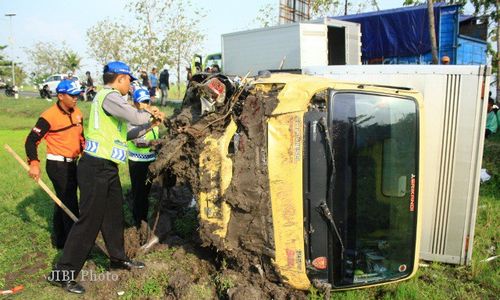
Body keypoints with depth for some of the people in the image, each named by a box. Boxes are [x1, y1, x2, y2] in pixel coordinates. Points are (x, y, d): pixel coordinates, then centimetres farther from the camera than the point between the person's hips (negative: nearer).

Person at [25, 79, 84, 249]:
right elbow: (31, 141, -15)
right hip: (57, 165, -8)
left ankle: (59, 240, 33)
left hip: (71, 164, 8)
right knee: (70, 205, -5)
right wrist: (34, 163, -24)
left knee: (63, 203, 19)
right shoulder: (49, 116, -17)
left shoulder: (78, 114, 5)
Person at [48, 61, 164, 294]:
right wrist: (151, 116, -2)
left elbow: (123, 135, 18)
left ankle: (118, 259, 34)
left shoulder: (111, 98, 17)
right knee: (89, 220, -3)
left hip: (107, 168, 10)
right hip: (96, 168, -10)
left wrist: (150, 125, 16)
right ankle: (62, 273, 9)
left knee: (113, 215, 18)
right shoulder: (109, 96, -14)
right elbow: (136, 117, -23)